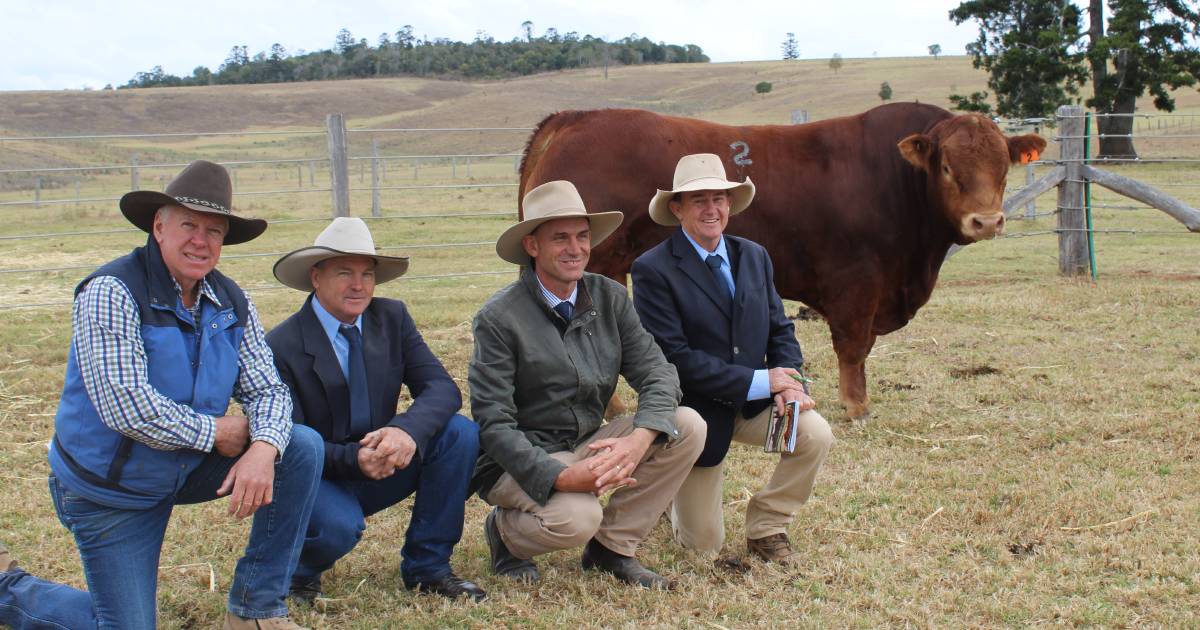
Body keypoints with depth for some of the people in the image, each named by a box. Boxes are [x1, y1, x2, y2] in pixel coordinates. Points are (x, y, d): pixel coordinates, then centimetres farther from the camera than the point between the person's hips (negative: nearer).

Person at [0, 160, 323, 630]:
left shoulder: (232, 303, -3)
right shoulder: (112, 293, -23)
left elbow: (266, 388, -6)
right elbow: (127, 409, -31)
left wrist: (262, 449, -28)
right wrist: (216, 432, -21)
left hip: (191, 467, 6)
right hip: (111, 491, -6)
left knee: (303, 447, -11)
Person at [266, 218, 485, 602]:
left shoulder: (391, 318, -3)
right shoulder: (282, 347, -17)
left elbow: (442, 389, -12)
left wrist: (406, 431, -33)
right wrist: (354, 459, -34)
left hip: (380, 467, 5)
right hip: (316, 479, -5)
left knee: (461, 433, -18)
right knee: (338, 528, -37)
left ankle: (427, 566, -4)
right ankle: (299, 569, 2)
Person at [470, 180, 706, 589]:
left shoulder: (610, 299, 0)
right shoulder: (498, 318, -15)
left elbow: (658, 374, -7)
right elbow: (493, 425, -18)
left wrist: (639, 440, -28)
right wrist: (561, 477, -32)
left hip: (589, 446, 6)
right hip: (521, 460, -6)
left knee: (688, 426, -14)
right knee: (577, 517, -35)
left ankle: (613, 546, -1)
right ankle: (504, 530, 2)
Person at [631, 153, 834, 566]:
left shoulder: (754, 257, 4)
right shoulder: (653, 269, -16)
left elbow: (780, 330, 6)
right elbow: (672, 356, -22)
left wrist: (788, 384, -17)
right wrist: (758, 381, -24)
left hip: (754, 402, 5)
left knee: (816, 435, -23)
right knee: (703, 546, 0)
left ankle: (766, 528, 0)